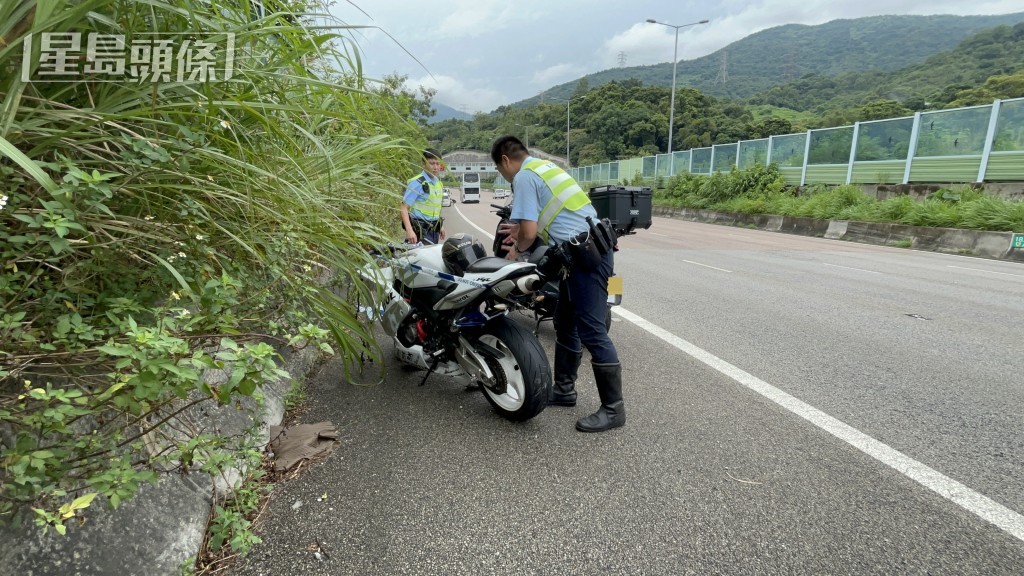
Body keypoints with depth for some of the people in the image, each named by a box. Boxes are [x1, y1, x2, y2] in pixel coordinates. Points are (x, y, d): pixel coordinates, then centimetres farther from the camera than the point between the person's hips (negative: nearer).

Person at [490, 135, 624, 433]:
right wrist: (522, 229, 33)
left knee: (591, 331, -7)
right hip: (588, 249, 10)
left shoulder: (524, 177, -8)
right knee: (565, 324, 17)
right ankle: (564, 389, 28)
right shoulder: (544, 166, 21)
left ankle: (613, 408, 2)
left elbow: (529, 232, -14)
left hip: (586, 254, -10)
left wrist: (517, 250, 6)